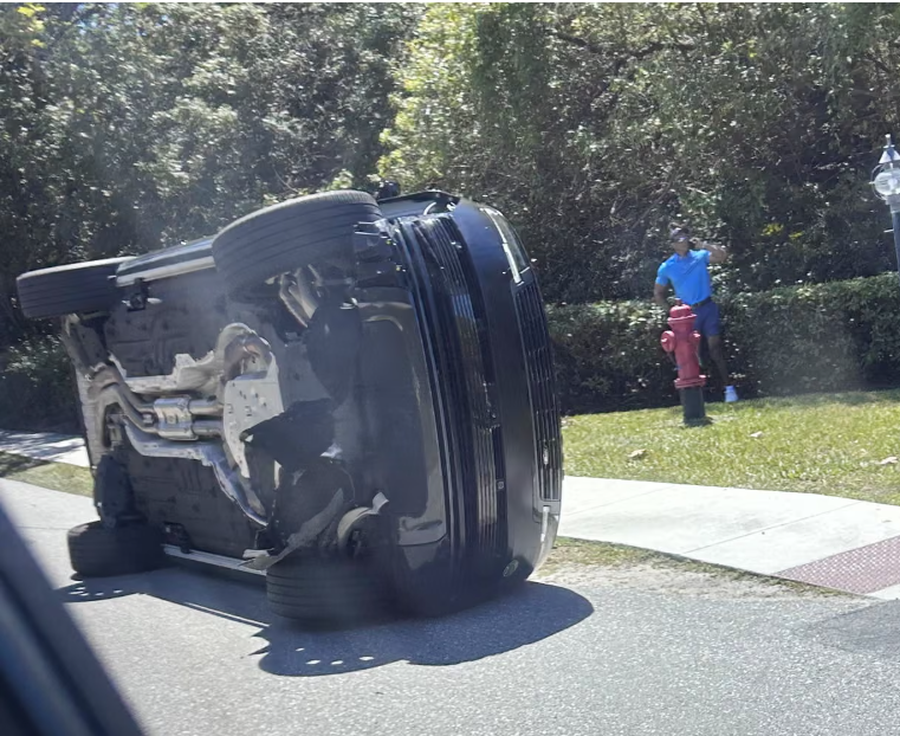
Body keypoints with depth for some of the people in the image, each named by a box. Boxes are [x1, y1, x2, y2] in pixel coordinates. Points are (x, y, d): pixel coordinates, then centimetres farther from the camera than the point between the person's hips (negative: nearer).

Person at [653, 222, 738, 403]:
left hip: (708, 308, -1)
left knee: (715, 347, -5)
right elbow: (658, 295, 10)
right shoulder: (666, 268, 1)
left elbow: (722, 255, -15)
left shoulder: (700, 256, 2)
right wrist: (671, 311, 1)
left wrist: (702, 245, -16)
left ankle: (728, 387, -2)